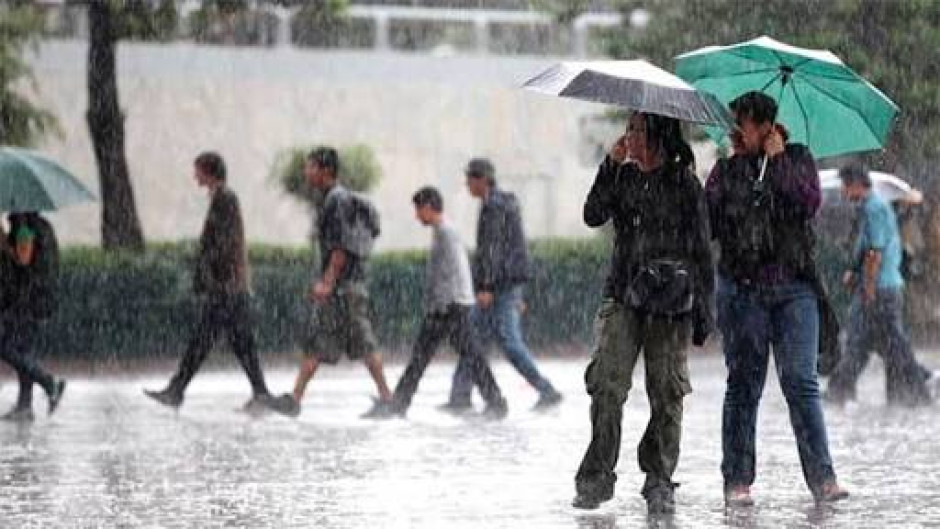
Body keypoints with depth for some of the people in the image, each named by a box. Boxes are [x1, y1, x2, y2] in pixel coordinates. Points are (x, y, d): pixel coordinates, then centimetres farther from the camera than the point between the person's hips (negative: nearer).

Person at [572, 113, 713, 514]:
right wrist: (611, 165, -9)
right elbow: (593, 216, -3)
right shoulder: (622, 177, 11)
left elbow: (701, 250, 3)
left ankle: (659, 482, 9)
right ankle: (597, 476, -7)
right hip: (622, 298, 2)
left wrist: (703, 308, 0)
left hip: (670, 304, -2)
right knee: (607, 383, -11)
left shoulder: (685, 184, 2)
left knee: (666, 394, -1)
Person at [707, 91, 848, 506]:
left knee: (801, 381, -8)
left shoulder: (797, 159, 7)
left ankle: (821, 477, -9)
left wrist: (777, 159, -6)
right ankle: (737, 481, 6)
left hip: (794, 287, -1)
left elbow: (809, 203, -9)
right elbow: (708, 223, 2)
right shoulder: (726, 169, 10)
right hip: (741, 287, 1)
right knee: (743, 385, 2)